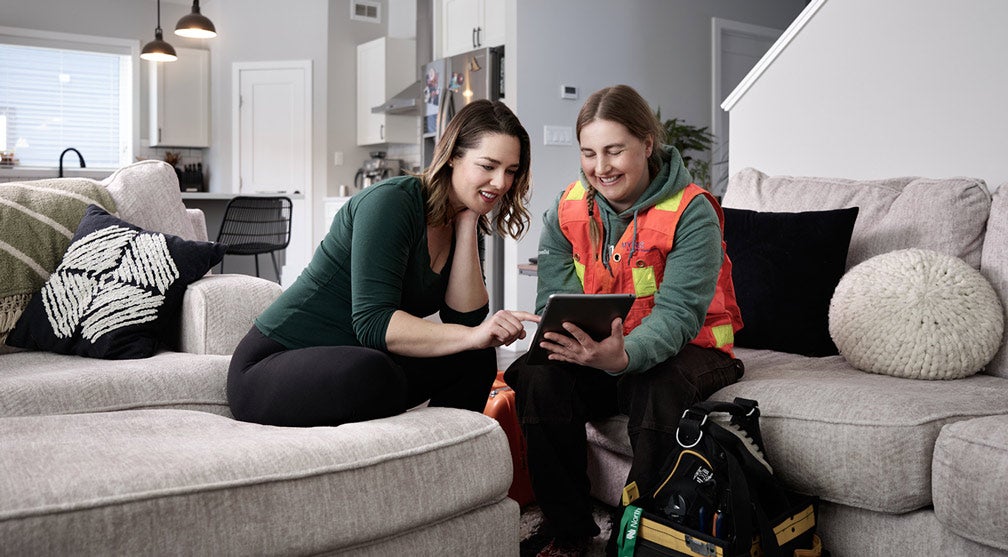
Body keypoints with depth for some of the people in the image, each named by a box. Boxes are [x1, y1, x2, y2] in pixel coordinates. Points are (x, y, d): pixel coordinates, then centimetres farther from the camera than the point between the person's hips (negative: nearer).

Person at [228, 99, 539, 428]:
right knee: (372, 374, -37)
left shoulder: (467, 226, 6)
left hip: (362, 366, 7)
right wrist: (473, 336, -36)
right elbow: (372, 323, -26)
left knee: (477, 358, -7)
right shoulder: (393, 202, -18)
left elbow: (465, 320, -7)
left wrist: (468, 224, -10)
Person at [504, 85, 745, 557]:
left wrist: (624, 356, -46)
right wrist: (563, 339, -32)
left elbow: (677, 314, -26)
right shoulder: (566, 213, -1)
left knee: (656, 389, -36)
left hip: (685, 350, -3)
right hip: (594, 354, 4)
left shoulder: (691, 212, -15)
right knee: (539, 378, -25)